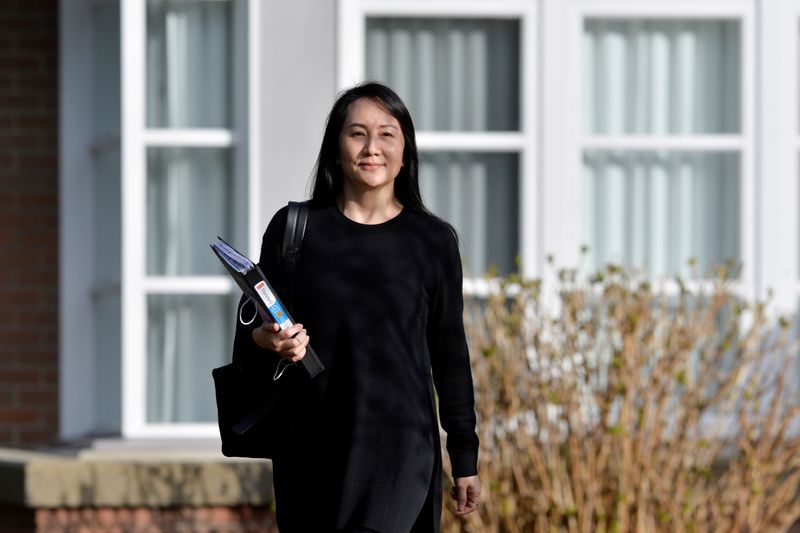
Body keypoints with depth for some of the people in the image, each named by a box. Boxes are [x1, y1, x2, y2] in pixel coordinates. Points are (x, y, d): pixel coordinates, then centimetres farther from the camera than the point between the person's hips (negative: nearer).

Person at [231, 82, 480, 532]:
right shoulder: (294, 229, 7)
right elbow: (247, 334, 9)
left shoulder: (433, 240, 6)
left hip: (399, 441, -2)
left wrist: (465, 458, 9)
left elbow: (450, 355, 10)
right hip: (310, 445, 2)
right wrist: (266, 340, -15)